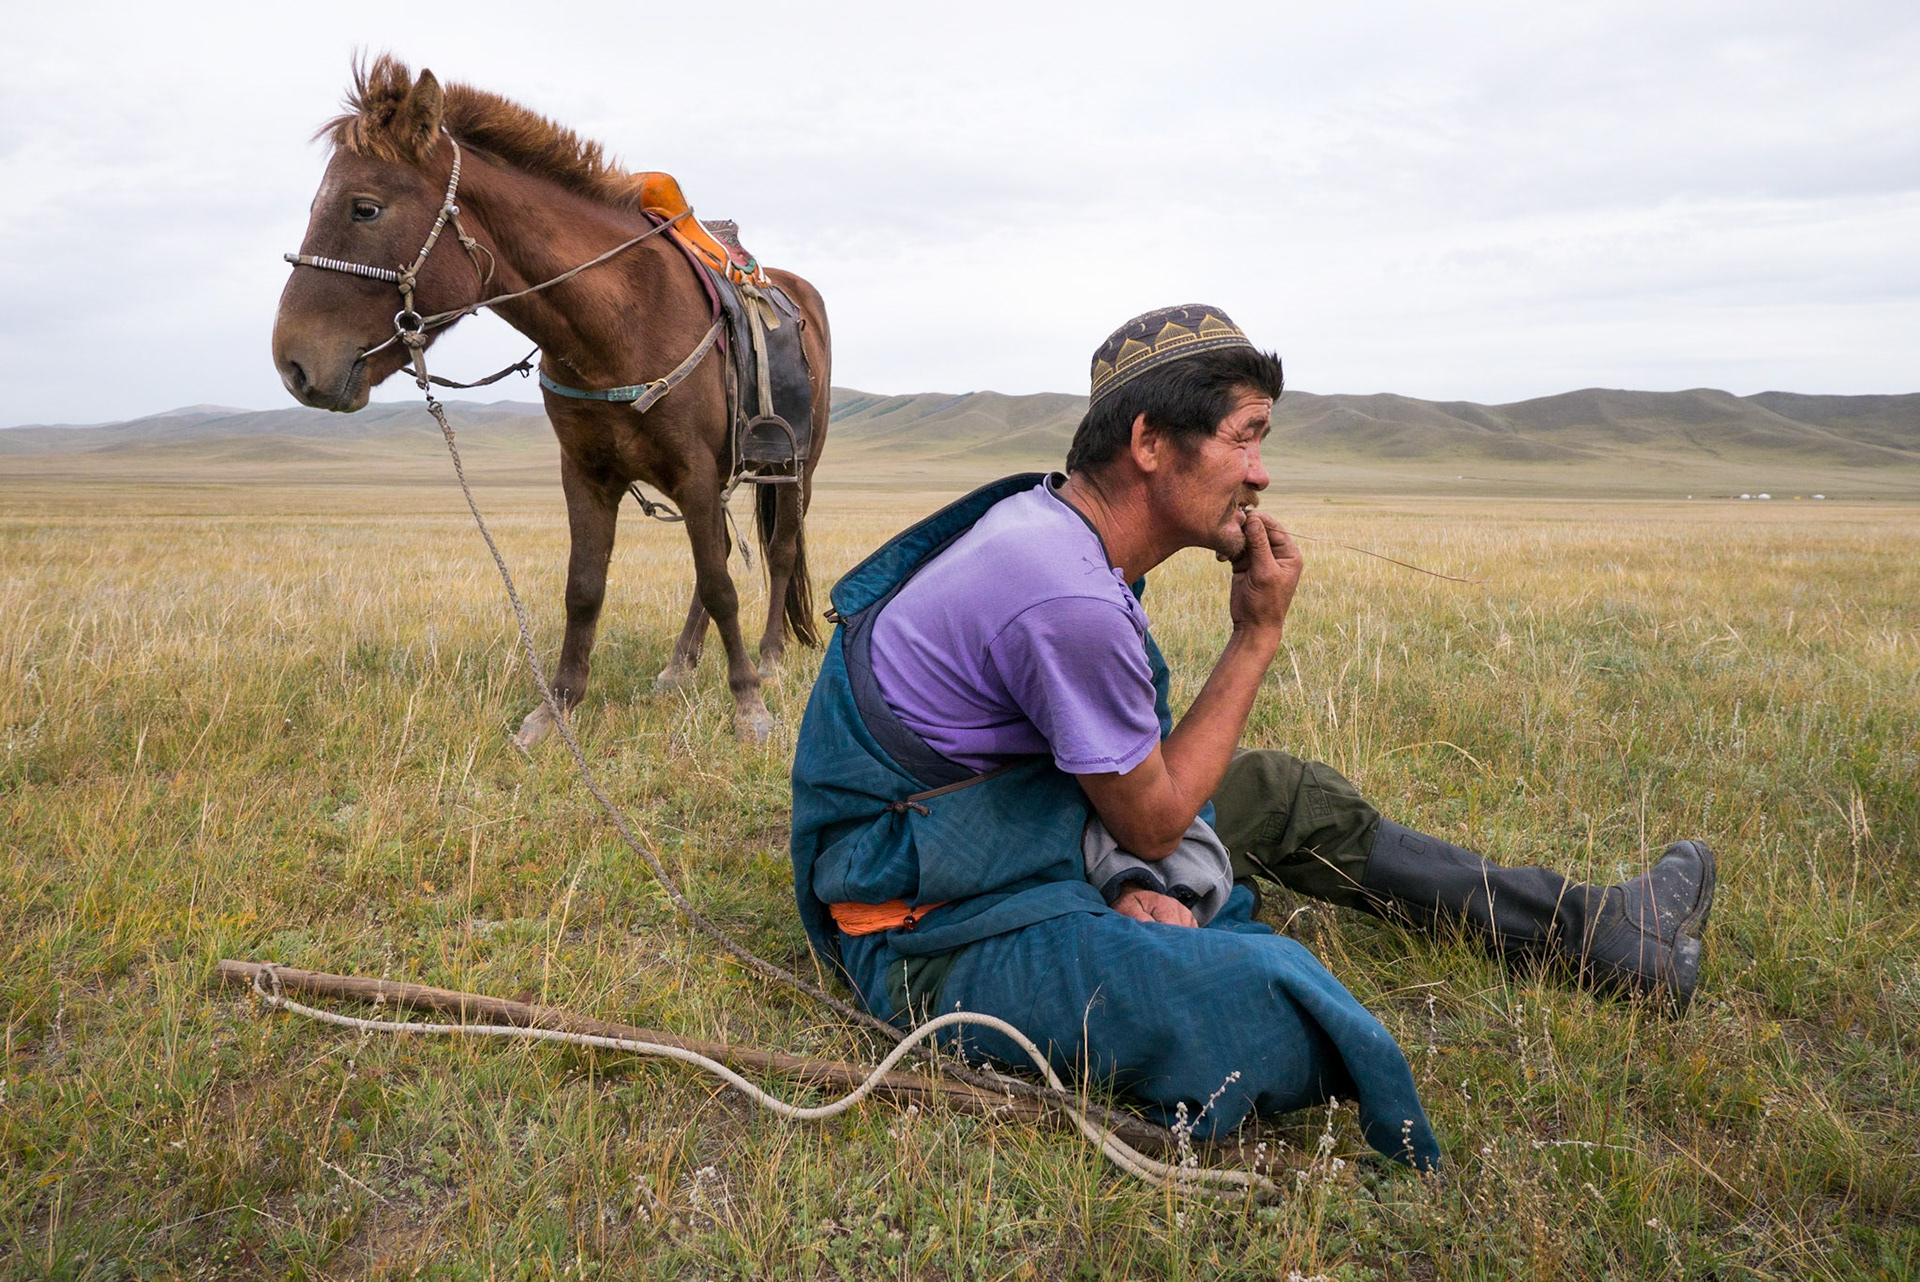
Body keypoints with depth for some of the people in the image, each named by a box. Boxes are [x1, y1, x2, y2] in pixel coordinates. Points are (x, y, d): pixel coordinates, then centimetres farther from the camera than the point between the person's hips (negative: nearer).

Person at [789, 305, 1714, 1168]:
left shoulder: (1048, 525, 2)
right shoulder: (1070, 599, -29)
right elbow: (1154, 820, -14)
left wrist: (1129, 879, -11)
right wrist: (1260, 636, -9)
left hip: (1023, 843, 10)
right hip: (939, 940, -10)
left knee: (1281, 795, 14)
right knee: (1294, 1009, -31)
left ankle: (1587, 922, 25)